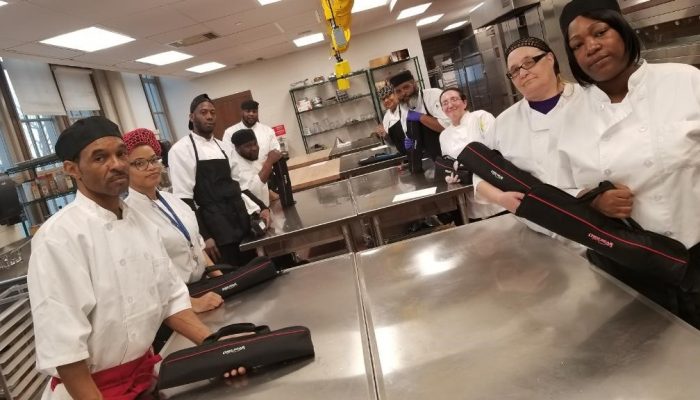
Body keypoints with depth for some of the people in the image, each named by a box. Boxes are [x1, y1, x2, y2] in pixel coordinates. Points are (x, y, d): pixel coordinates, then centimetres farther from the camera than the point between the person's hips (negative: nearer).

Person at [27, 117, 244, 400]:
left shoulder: (140, 223, 2)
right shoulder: (59, 236, -22)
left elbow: (169, 298, 4)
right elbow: (61, 345, -23)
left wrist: (214, 344, -6)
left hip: (144, 375, 7)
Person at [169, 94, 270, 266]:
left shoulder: (221, 146, 14)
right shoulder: (181, 149, -7)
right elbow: (183, 199, -12)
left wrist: (261, 207, 7)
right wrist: (203, 236, -17)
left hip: (241, 224, 7)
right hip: (215, 229, -6)